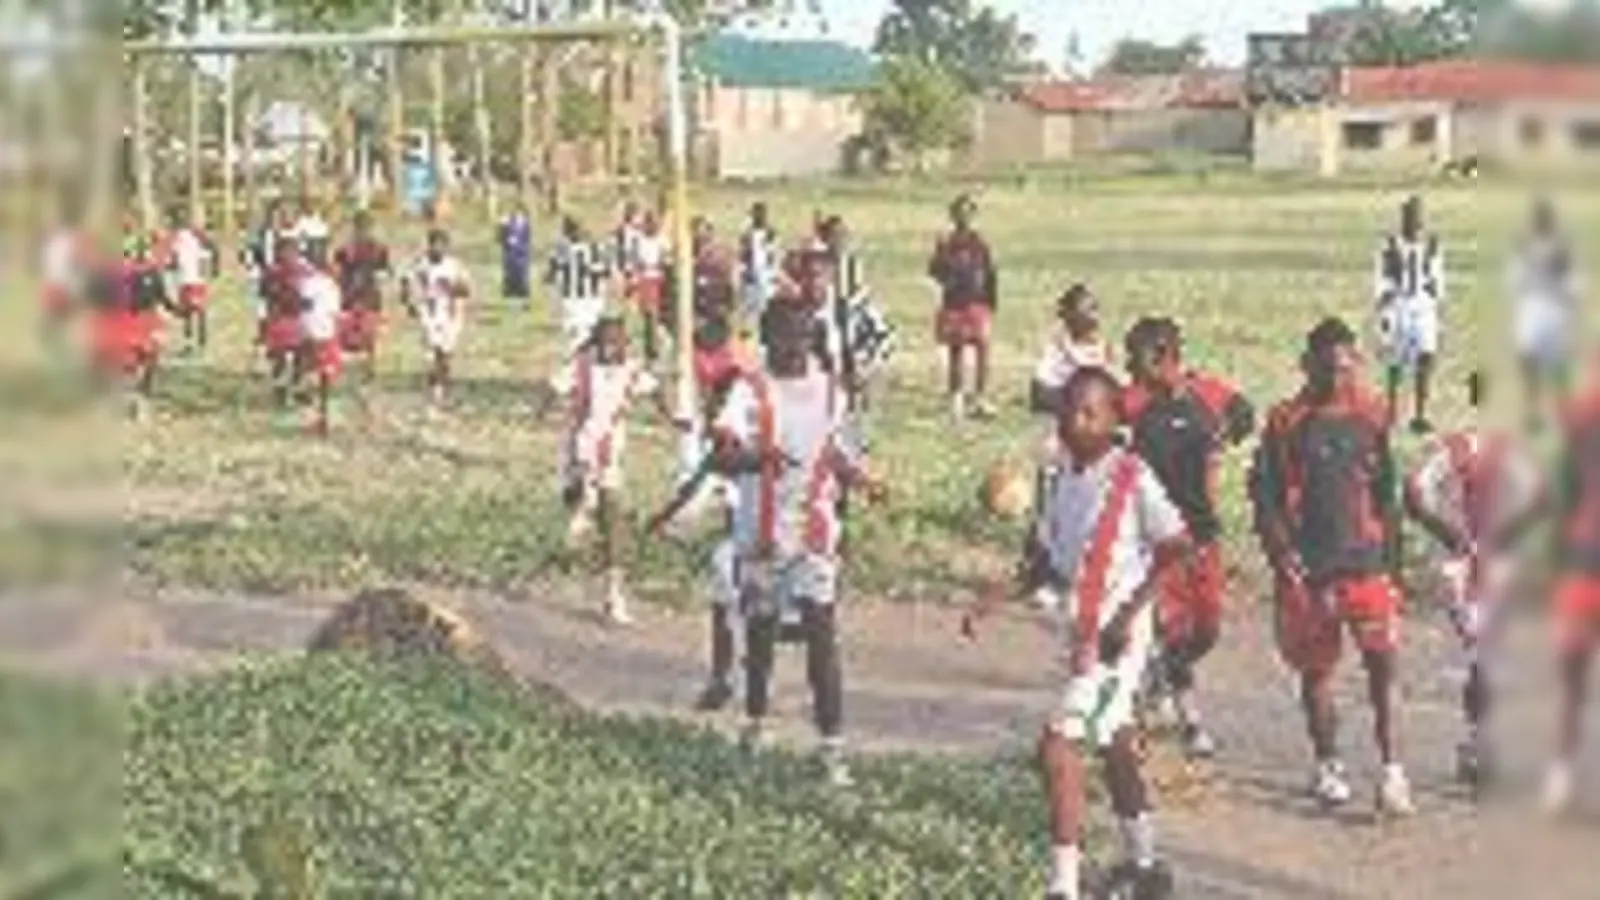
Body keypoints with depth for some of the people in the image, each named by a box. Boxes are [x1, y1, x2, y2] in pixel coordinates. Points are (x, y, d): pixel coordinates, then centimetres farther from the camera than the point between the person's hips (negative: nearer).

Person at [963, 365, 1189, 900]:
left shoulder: (1132, 478, -13)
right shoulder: (1059, 481, 8)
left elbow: (1175, 547, -13)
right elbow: (1043, 565, 13)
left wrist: (1132, 609, -19)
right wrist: (989, 604, 1)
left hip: (1118, 636, -8)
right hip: (1079, 635, 8)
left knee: (1058, 746, -16)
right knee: (1113, 746, 21)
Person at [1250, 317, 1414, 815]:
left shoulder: (1372, 418, 4)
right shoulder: (1287, 423, -3)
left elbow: (1385, 491, 13)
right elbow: (1263, 492, -1)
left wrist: (1389, 554, 10)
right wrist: (1281, 550, -10)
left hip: (1365, 562, 1)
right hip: (1307, 568, -1)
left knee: (1384, 661, -8)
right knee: (1316, 670, 9)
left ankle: (1392, 768, -6)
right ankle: (1327, 765, 24)